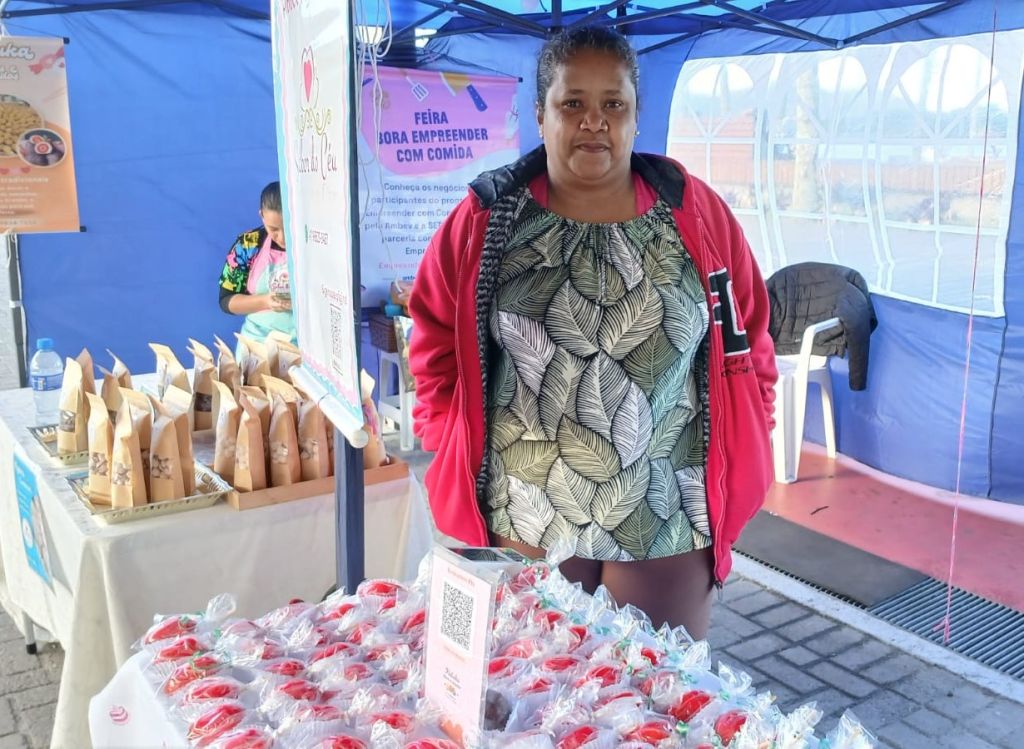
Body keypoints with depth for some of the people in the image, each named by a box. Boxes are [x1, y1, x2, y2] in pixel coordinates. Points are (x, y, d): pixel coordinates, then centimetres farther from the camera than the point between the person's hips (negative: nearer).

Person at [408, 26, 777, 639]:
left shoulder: (698, 214, 0)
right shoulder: (485, 219, -2)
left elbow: (747, 347, 6)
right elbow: (436, 345, 6)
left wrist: (731, 469, 3)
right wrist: (459, 453, 0)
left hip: (669, 527, 1)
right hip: (522, 527, 0)